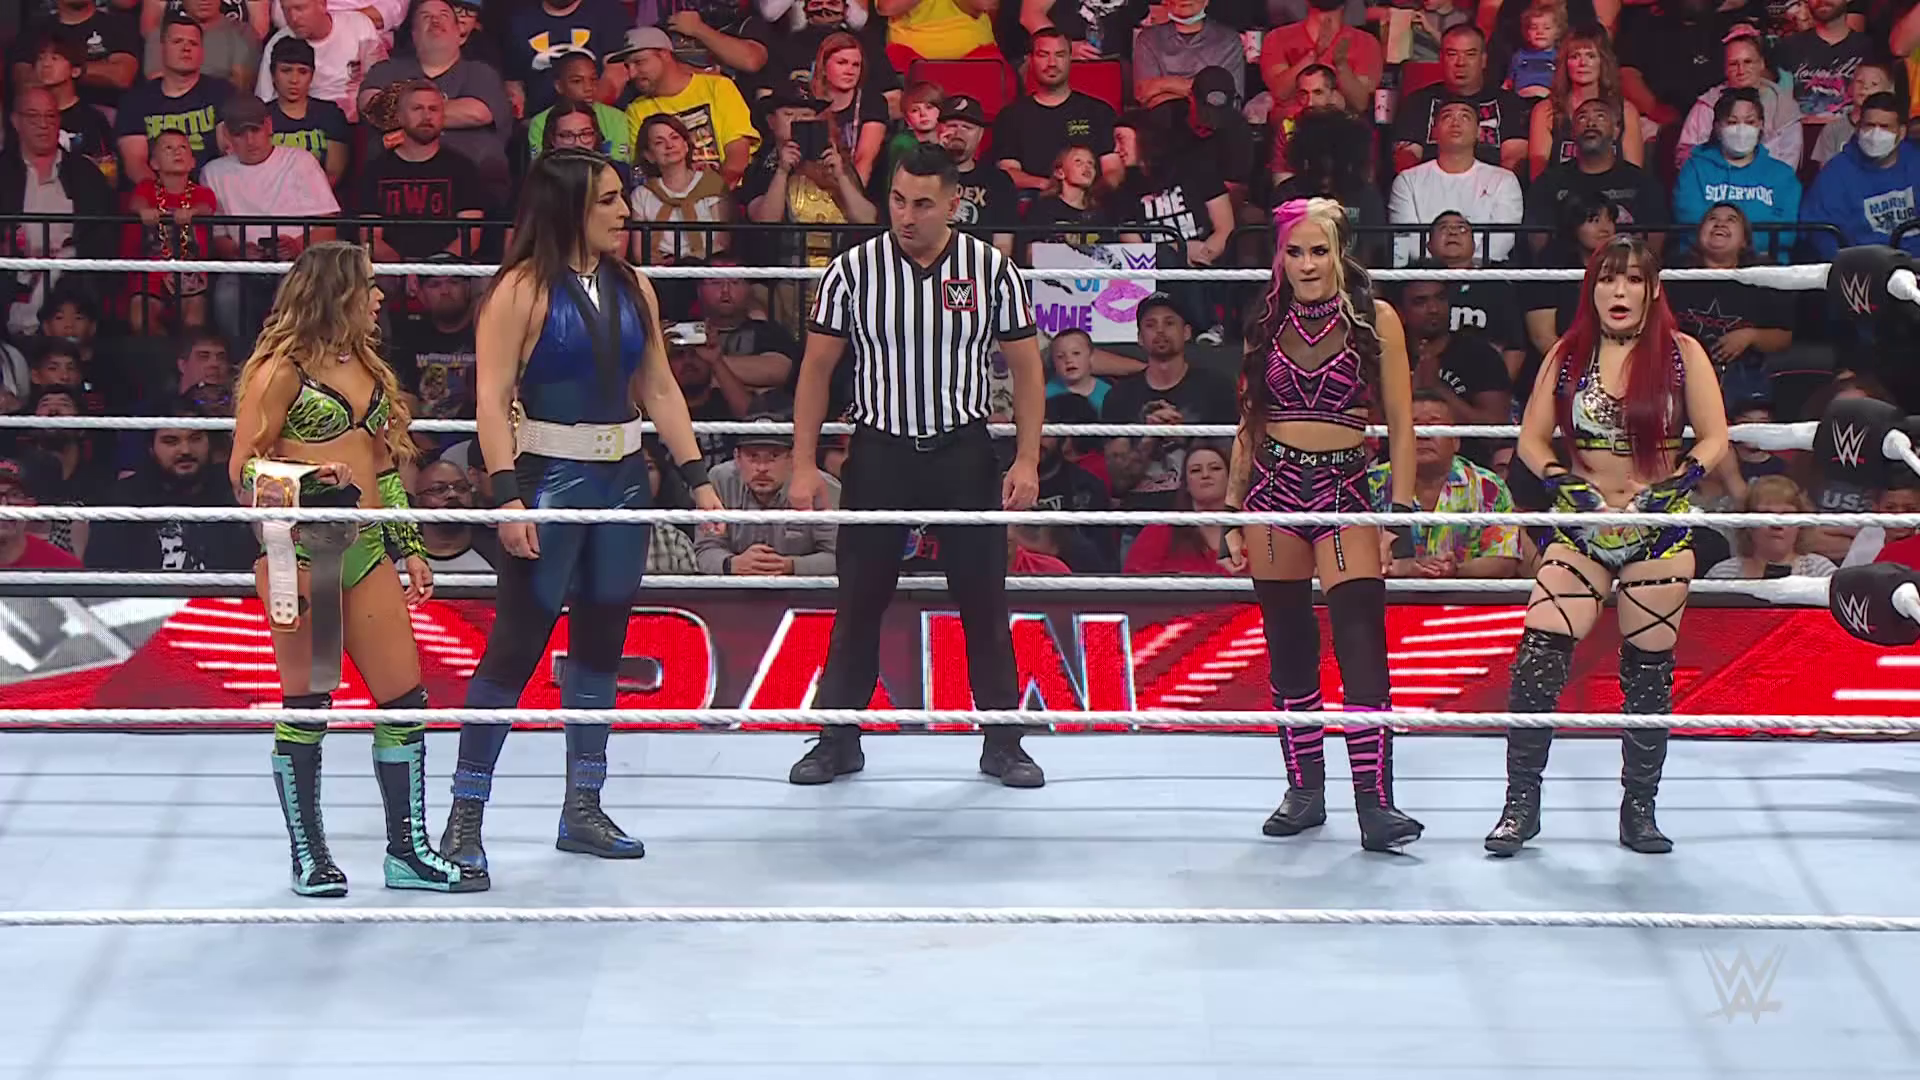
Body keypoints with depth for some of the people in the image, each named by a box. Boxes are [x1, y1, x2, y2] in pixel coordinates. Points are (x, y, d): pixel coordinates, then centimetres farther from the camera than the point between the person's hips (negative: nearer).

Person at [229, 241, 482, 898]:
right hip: (301, 547, -7)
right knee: (307, 702, 0)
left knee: (405, 698, 3)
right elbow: (244, 469, -6)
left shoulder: (368, 367, 16)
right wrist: (308, 475, -23)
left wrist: (409, 547, 18)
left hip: (365, 549, 7)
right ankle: (308, 855, 10)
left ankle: (407, 851, 11)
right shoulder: (283, 369, -6)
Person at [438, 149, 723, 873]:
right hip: (549, 478, -6)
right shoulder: (523, 290, -9)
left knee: (601, 645, 10)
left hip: (623, 482, 6)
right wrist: (507, 495, -22)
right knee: (515, 645, -5)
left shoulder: (633, 290, 9)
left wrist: (696, 476, 10)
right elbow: (491, 399, -14)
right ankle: (465, 816, 1)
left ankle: (583, 810, 19)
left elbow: (659, 391, 15)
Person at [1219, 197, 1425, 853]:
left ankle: (1374, 804, -16)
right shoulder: (1268, 327, 10)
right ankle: (1305, 790, 16)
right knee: (1288, 647, 6)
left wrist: (1401, 513, -7)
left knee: (1361, 645, -14)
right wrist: (1232, 515, 12)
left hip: (1345, 490, -3)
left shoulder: (1374, 320, 0)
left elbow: (1400, 426, -1)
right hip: (1274, 486, 3)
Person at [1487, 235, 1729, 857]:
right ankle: (1521, 803, -4)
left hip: (1659, 528, -1)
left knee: (1648, 670, 3)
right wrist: (1566, 485, -11)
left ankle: (1639, 810, 16)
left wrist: (1672, 489, -15)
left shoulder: (1681, 355, -1)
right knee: (1539, 655, -12)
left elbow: (1714, 439, -2)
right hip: (1580, 526, 1)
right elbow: (1532, 438, 5)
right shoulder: (1568, 357, 4)